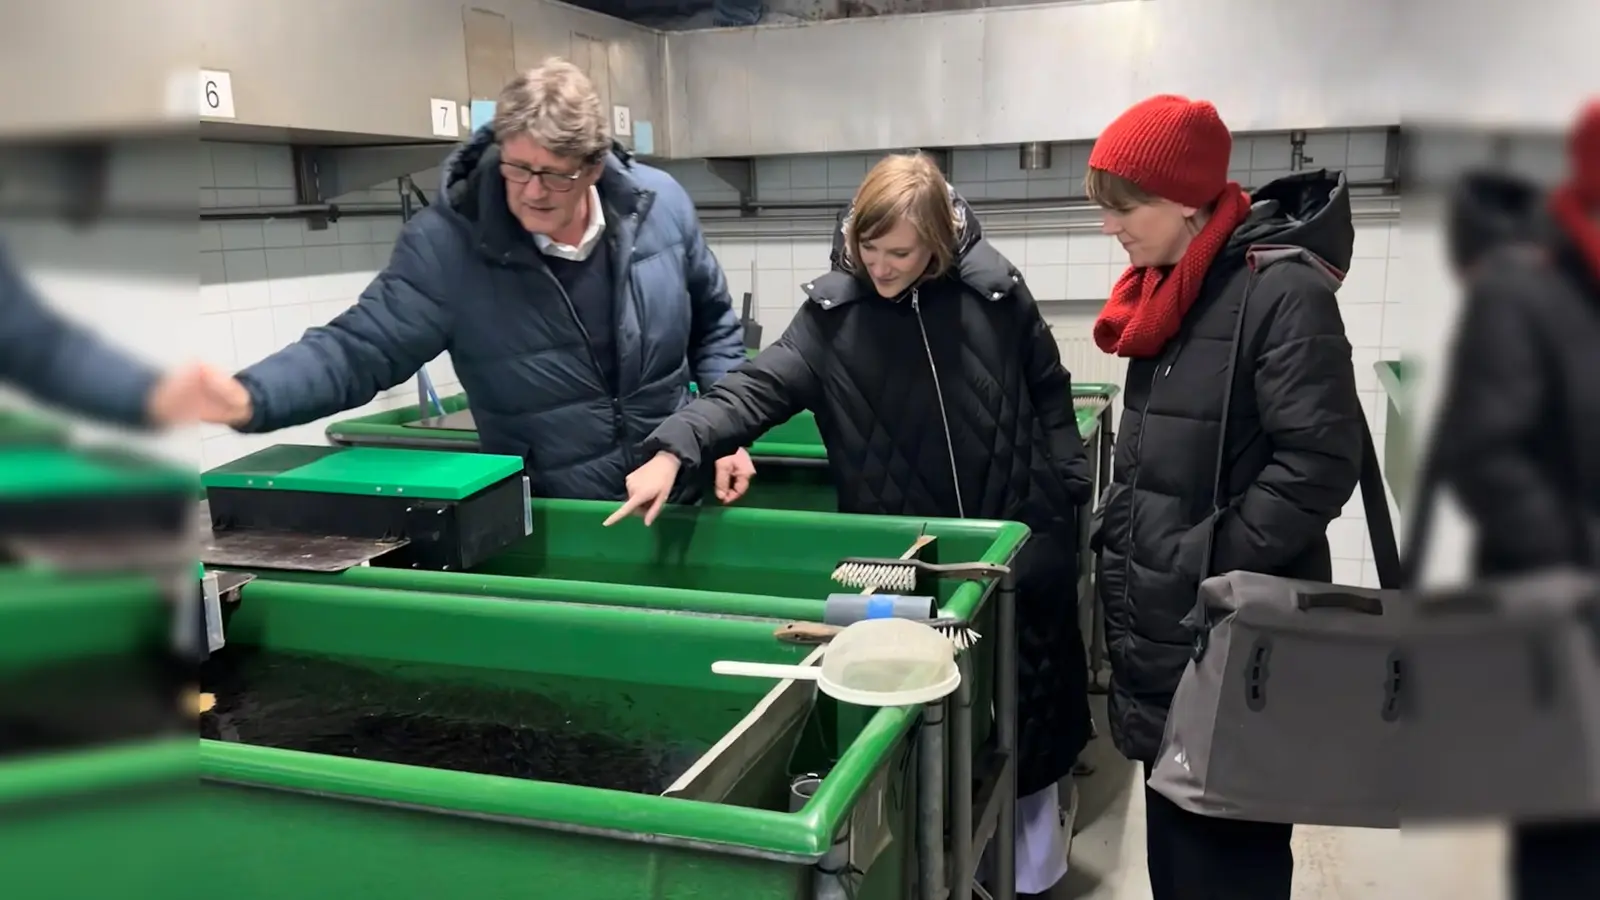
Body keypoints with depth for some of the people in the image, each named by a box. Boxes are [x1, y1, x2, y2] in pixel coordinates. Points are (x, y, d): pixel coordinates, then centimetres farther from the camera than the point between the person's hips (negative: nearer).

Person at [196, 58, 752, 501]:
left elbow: (713, 325, 6)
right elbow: (361, 348, -19)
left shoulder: (658, 204, -8)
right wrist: (246, 398, -35)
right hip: (548, 515, -2)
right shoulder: (447, 244, -18)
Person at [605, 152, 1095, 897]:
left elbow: (1049, 390, 4)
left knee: (1025, 679, 15)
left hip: (1016, 534, 0)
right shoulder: (834, 311, -8)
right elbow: (761, 386, -17)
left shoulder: (994, 289, -7)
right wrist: (675, 448, -31)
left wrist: (1066, 488, 2)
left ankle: (1035, 809, 40)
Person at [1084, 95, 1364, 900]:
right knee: (1171, 827, 18)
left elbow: (1318, 465, -21)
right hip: (1157, 626, 8)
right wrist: (1117, 539, 10)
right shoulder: (1166, 291, 11)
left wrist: (1206, 568, -20)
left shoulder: (1281, 290, -15)